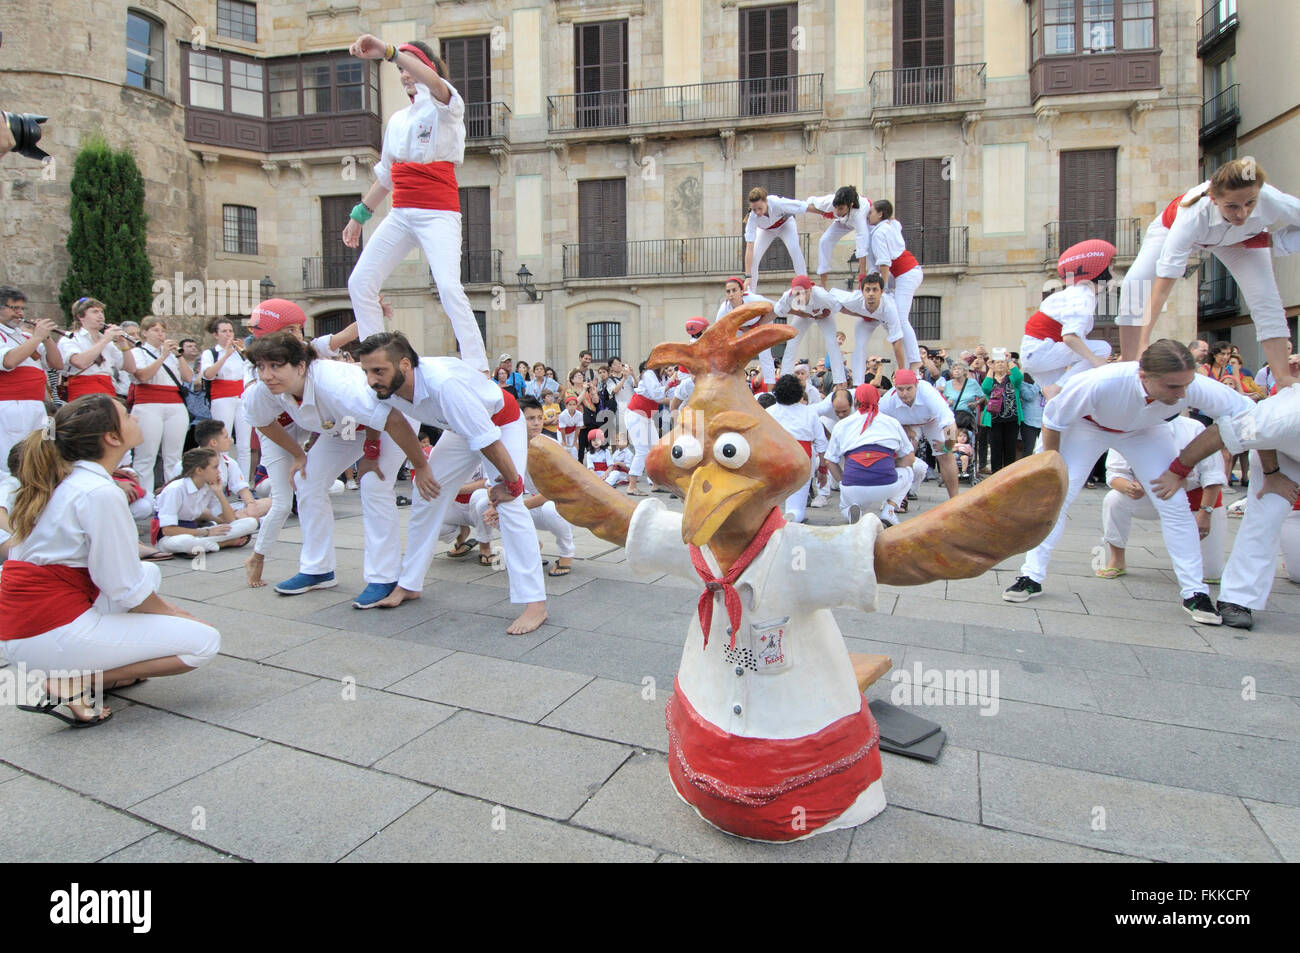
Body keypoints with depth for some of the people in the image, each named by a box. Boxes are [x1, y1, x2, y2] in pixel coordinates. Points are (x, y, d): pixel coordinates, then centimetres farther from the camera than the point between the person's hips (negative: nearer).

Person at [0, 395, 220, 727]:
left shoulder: (61, 482, 10)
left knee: (150, 572, 25)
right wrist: (171, 612, 1)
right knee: (204, 641, -9)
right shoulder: (100, 493, -19)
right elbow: (126, 589, -16)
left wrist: (164, 606, 13)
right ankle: (72, 684, -8)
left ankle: (106, 668, 12)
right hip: (50, 636, -10)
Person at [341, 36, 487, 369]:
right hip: (400, 214, 7)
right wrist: (359, 215, 26)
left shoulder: (445, 108, 2)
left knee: (448, 286, -26)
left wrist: (388, 50, -32)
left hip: (438, 213, -7)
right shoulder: (397, 120, 21)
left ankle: (478, 369, -25)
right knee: (360, 282, 1)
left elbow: (433, 82, -24)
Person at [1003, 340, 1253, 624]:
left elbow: (1247, 413, -19)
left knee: (1175, 504, -7)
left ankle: (1194, 592, 5)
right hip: (1087, 426, -2)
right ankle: (1032, 577, -1)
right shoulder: (1099, 383, -43)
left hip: (1145, 431, 3)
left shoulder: (1194, 387, -35)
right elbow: (1053, 420, -25)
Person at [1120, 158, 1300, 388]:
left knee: (1267, 300, -16)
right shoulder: (1194, 214, -46)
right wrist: (1143, 343, -53)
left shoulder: (1274, 202, -39)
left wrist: (1272, 241, -28)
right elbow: (1162, 287, -49)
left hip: (1241, 239, 2)